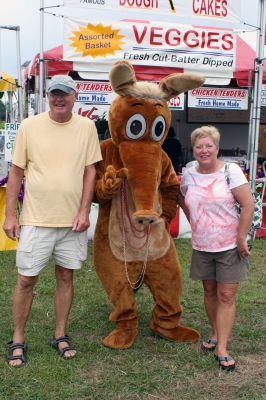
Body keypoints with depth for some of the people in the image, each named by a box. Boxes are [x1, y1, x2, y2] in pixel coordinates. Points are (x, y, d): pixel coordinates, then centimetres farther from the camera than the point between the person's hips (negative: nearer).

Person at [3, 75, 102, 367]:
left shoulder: (86, 127, 1)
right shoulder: (29, 126, -2)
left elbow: (90, 170, 4)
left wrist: (84, 211, -4)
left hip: (73, 220, 2)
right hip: (36, 219, -1)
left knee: (65, 277, 12)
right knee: (26, 279, 4)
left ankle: (60, 335, 28)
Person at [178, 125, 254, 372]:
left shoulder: (231, 171, -12)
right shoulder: (189, 174, 1)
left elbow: (248, 205, -14)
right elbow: (182, 198, 20)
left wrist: (241, 238, -14)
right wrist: (192, 222, 10)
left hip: (230, 245, -4)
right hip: (202, 245, 4)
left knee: (226, 296, 0)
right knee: (210, 292, 15)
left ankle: (222, 349, 6)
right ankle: (215, 334, 33)